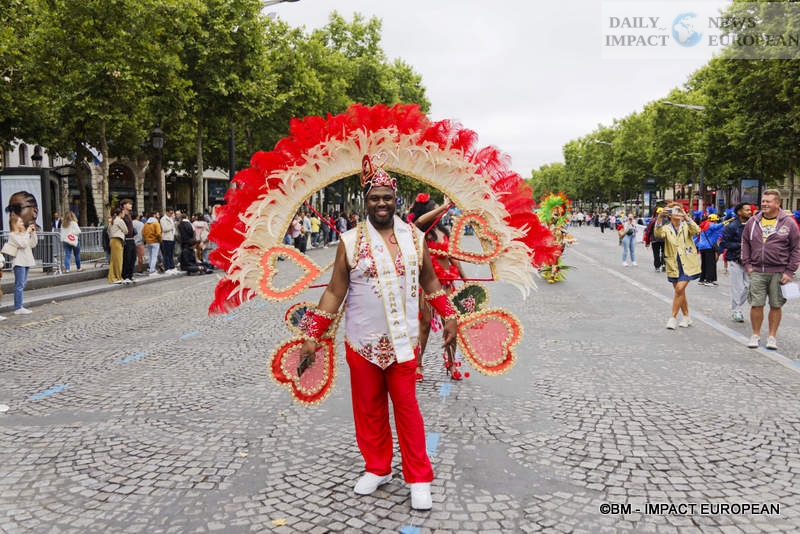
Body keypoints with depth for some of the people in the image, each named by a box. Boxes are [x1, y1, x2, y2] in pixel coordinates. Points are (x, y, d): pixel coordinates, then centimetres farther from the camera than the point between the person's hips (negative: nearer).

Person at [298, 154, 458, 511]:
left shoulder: (414, 237, 1)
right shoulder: (350, 242, -4)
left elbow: (429, 282, 12)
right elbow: (334, 291, -2)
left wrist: (449, 317, 8)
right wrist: (312, 335, -5)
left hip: (402, 342, 0)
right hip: (362, 343, 0)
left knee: (407, 409, 4)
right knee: (369, 410, 11)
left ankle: (419, 478, 17)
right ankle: (377, 469, 31)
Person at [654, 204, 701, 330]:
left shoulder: (686, 226, 2)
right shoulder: (666, 228, 4)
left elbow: (696, 230, -20)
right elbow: (658, 234, -18)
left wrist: (686, 216, -32)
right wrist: (660, 218, -34)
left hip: (687, 264, -3)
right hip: (674, 265, 3)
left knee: (679, 289, -15)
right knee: (679, 292, 11)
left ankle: (673, 317, -4)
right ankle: (686, 317, 27)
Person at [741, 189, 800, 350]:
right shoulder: (753, 221, 6)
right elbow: (745, 243, 15)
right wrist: (747, 264, 5)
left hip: (779, 273, -1)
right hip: (757, 272, 2)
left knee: (776, 306, 6)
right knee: (756, 305, 2)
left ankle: (772, 336, 17)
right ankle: (756, 334, 16)